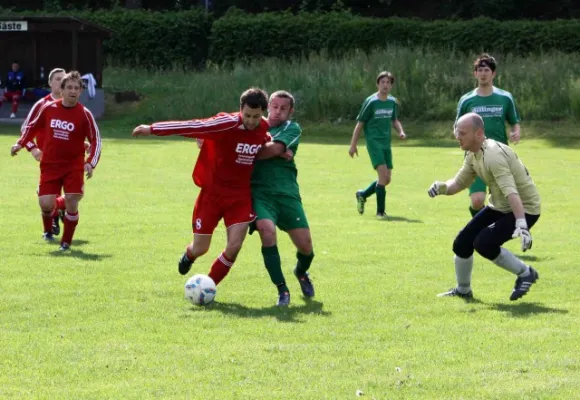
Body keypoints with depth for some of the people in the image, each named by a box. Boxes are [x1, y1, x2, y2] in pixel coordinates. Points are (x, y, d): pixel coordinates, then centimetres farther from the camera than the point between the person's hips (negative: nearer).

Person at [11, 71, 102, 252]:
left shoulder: (84, 114, -8)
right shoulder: (49, 108, -2)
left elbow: (96, 140, -4)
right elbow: (33, 126, 16)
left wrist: (90, 163, -16)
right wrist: (21, 143, 10)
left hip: (74, 165, -1)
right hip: (50, 164, 1)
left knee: (71, 202, -10)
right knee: (46, 204, -8)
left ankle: (66, 242, 11)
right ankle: (48, 230, 26)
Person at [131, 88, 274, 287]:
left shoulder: (264, 128, -5)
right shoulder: (228, 123, -23)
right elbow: (193, 126, -24)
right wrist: (152, 129, -22)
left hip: (240, 196, 3)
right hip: (213, 192, -3)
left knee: (234, 246, -11)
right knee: (200, 248, 3)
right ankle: (188, 256, 43)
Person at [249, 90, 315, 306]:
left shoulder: (292, 129, 6)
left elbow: (275, 148, -11)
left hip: (287, 193, 0)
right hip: (260, 191, 0)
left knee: (305, 247, -2)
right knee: (267, 231, -28)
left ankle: (301, 272, 38)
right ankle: (282, 290, -14)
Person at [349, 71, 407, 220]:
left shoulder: (393, 102, 8)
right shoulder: (371, 102, -8)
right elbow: (360, 123, -3)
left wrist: (401, 131, 2)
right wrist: (353, 145, -4)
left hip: (386, 143, 6)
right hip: (373, 141, -6)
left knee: (387, 179, 7)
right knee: (383, 173, -18)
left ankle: (362, 195, 32)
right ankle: (380, 211, -10)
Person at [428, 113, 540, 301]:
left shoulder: (493, 156, -30)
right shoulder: (473, 154, 0)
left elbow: (511, 192, -41)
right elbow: (459, 182, 10)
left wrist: (521, 224, -52)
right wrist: (442, 187, -13)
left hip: (524, 209, -9)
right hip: (498, 207, 9)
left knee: (483, 243, -25)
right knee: (462, 242, 3)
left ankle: (525, 273, -6)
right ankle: (462, 290, 25)